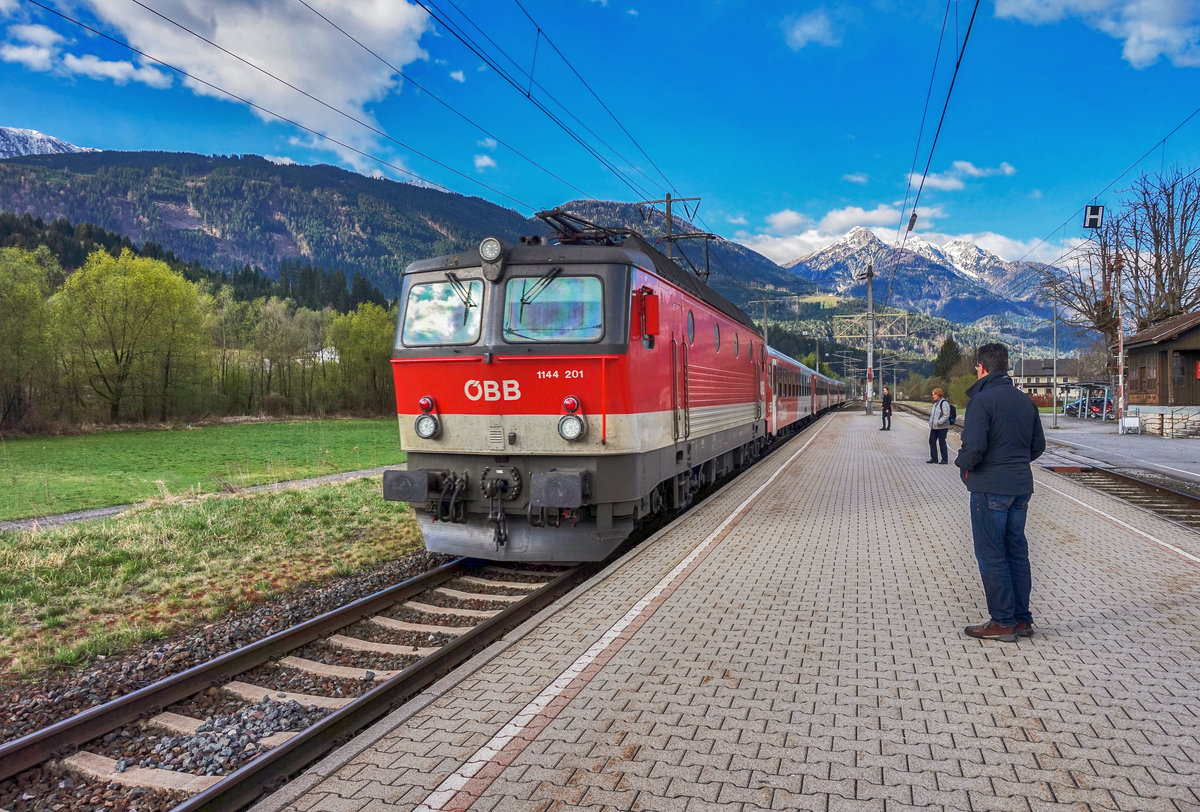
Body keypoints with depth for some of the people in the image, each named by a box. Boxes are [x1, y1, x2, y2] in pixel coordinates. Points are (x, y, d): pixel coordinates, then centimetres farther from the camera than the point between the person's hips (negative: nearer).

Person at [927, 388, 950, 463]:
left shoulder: (944, 403, -12)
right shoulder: (935, 403, 16)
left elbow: (946, 415, -17)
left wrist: (939, 422, -22)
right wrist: (931, 422, 12)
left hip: (942, 427, -9)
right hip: (934, 427, 9)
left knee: (942, 442, -1)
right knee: (932, 441, 7)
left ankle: (944, 459, 9)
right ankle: (934, 458, 15)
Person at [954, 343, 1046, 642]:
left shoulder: (982, 399, -15)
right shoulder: (1024, 400, 10)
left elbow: (974, 446, -23)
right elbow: (1038, 445, 15)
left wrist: (963, 464, -4)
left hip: (990, 488, -8)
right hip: (1021, 487, 8)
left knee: (991, 556, 1)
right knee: (1017, 552, 14)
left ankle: (1003, 622, 6)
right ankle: (1022, 619, 21)